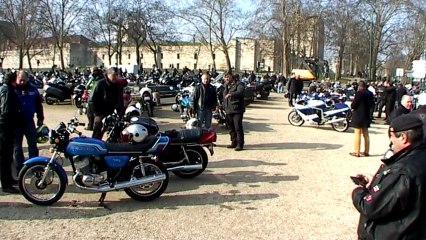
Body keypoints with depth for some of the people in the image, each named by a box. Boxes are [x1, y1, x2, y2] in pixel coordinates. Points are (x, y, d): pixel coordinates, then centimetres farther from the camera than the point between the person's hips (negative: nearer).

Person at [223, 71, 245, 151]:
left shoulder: (239, 84, -4)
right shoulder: (226, 86, 22)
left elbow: (240, 92, -24)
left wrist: (231, 94, -37)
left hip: (237, 109, -8)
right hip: (228, 111, 8)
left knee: (238, 127, -9)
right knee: (231, 127, 12)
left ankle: (240, 144, -4)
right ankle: (234, 142, 23)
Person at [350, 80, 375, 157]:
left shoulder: (359, 93, -18)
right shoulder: (370, 93, 4)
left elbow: (353, 105, -16)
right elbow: (372, 104, 11)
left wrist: (352, 106, 4)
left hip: (358, 116, -7)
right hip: (367, 116, 7)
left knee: (358, 134, -1)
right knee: (366, 134, 14)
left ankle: (356, 152, 2)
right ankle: (366, 151, 21)